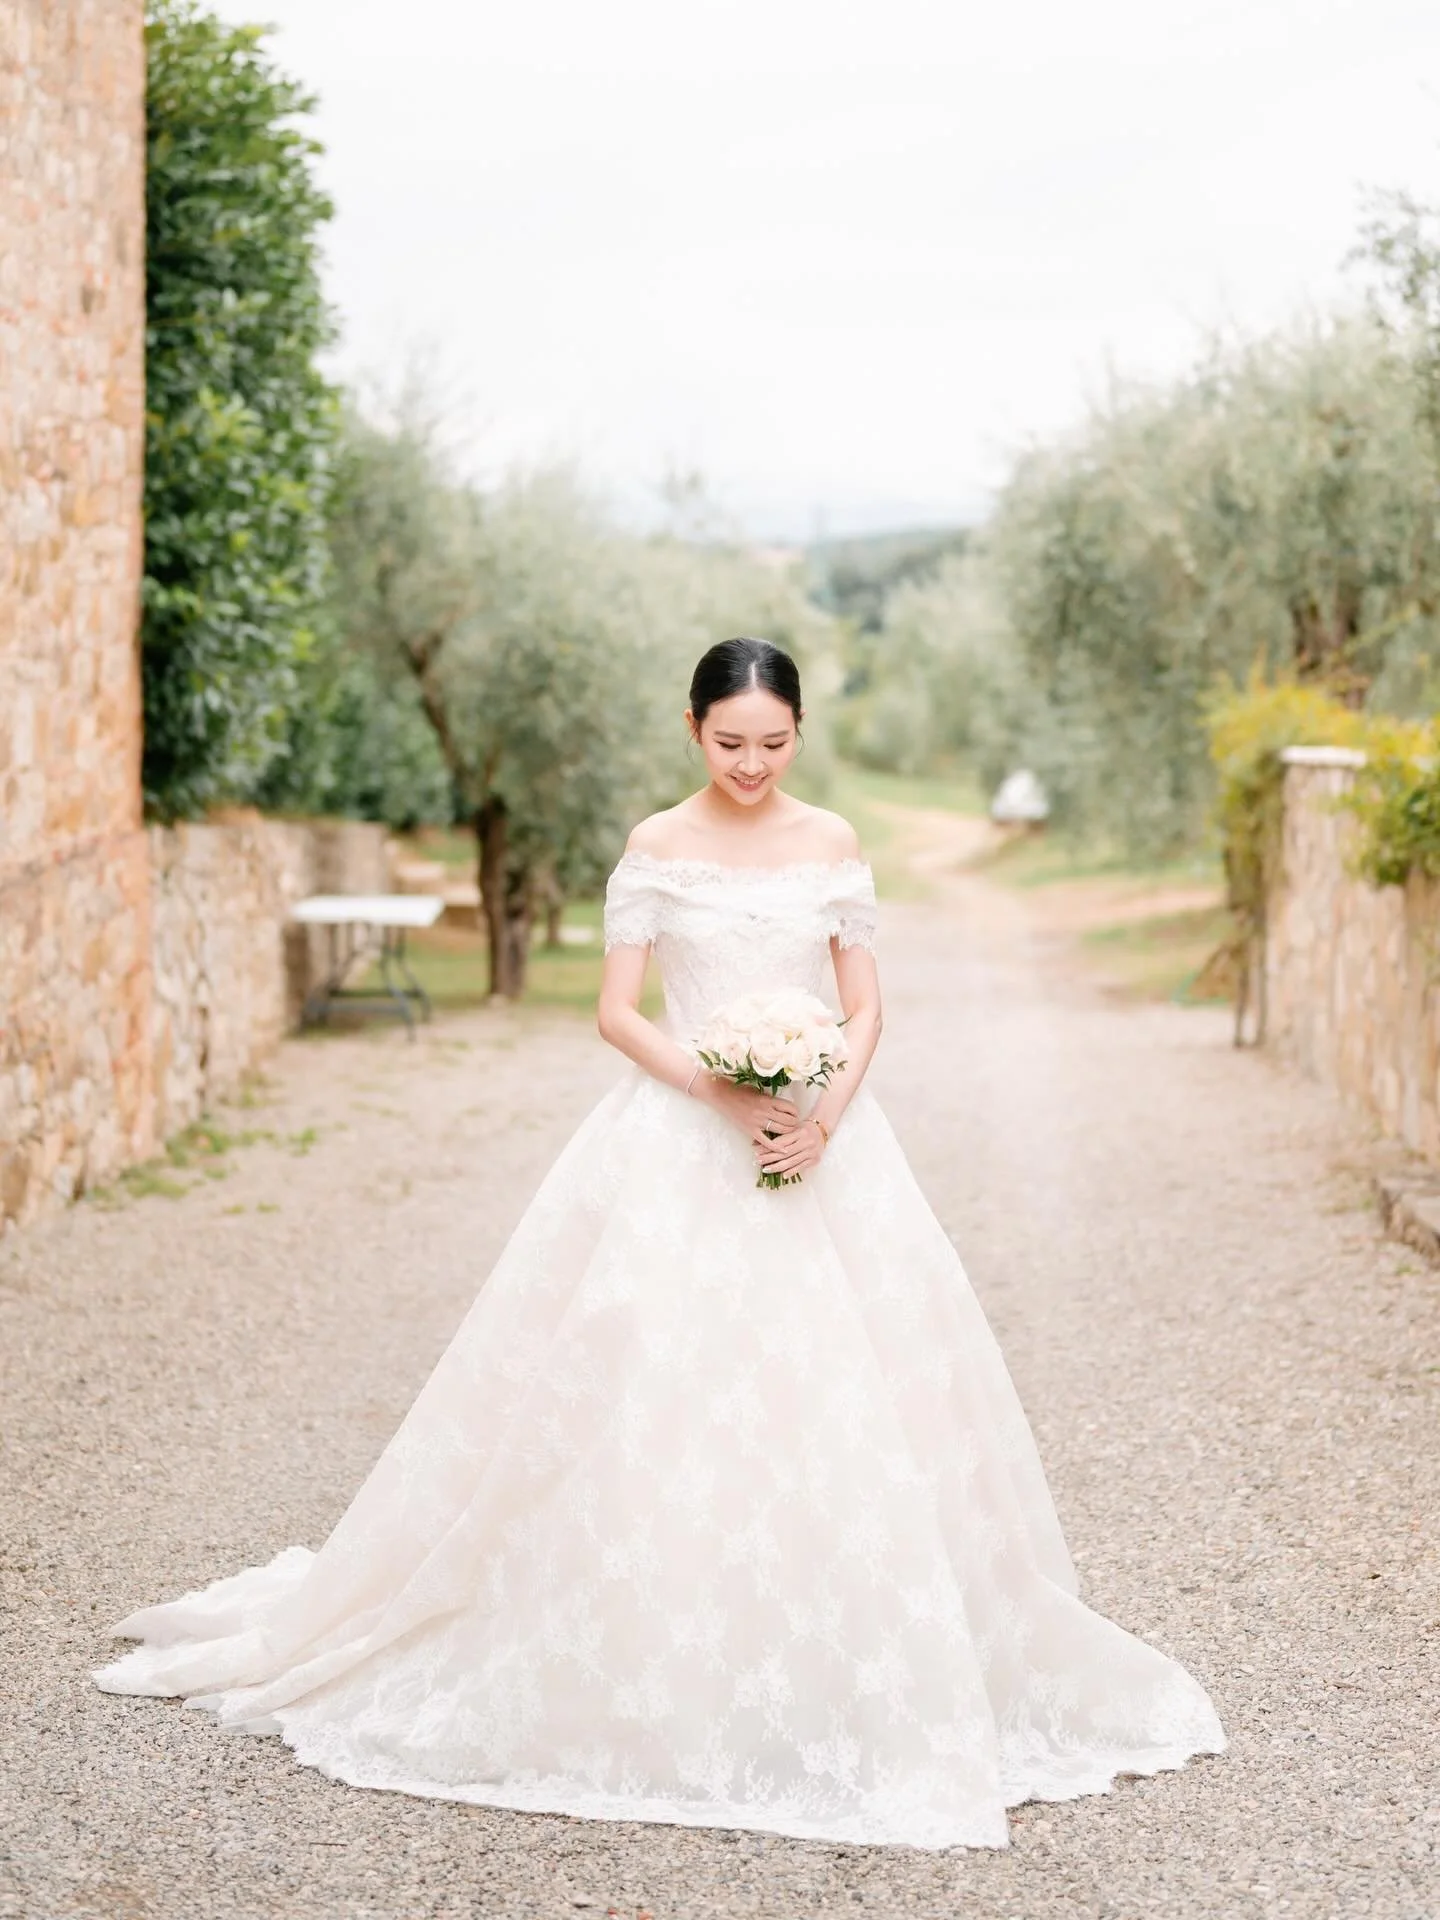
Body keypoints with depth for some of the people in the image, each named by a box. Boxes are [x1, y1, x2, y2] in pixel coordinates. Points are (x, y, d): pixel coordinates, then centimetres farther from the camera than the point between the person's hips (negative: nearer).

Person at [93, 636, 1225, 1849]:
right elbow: (618, 1012, -2)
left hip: (817, 1141, 2)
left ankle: (838, 1680, 13)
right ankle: (660, 1676, 8)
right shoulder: (657, 848, 0)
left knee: (845, 1396, 0)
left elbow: (865, 1006, 6)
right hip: (677, 1152, -2)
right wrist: (720, 1089, -16)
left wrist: (830, 1109, -12)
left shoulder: (832, 845, 6)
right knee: (660, 1395, -5)